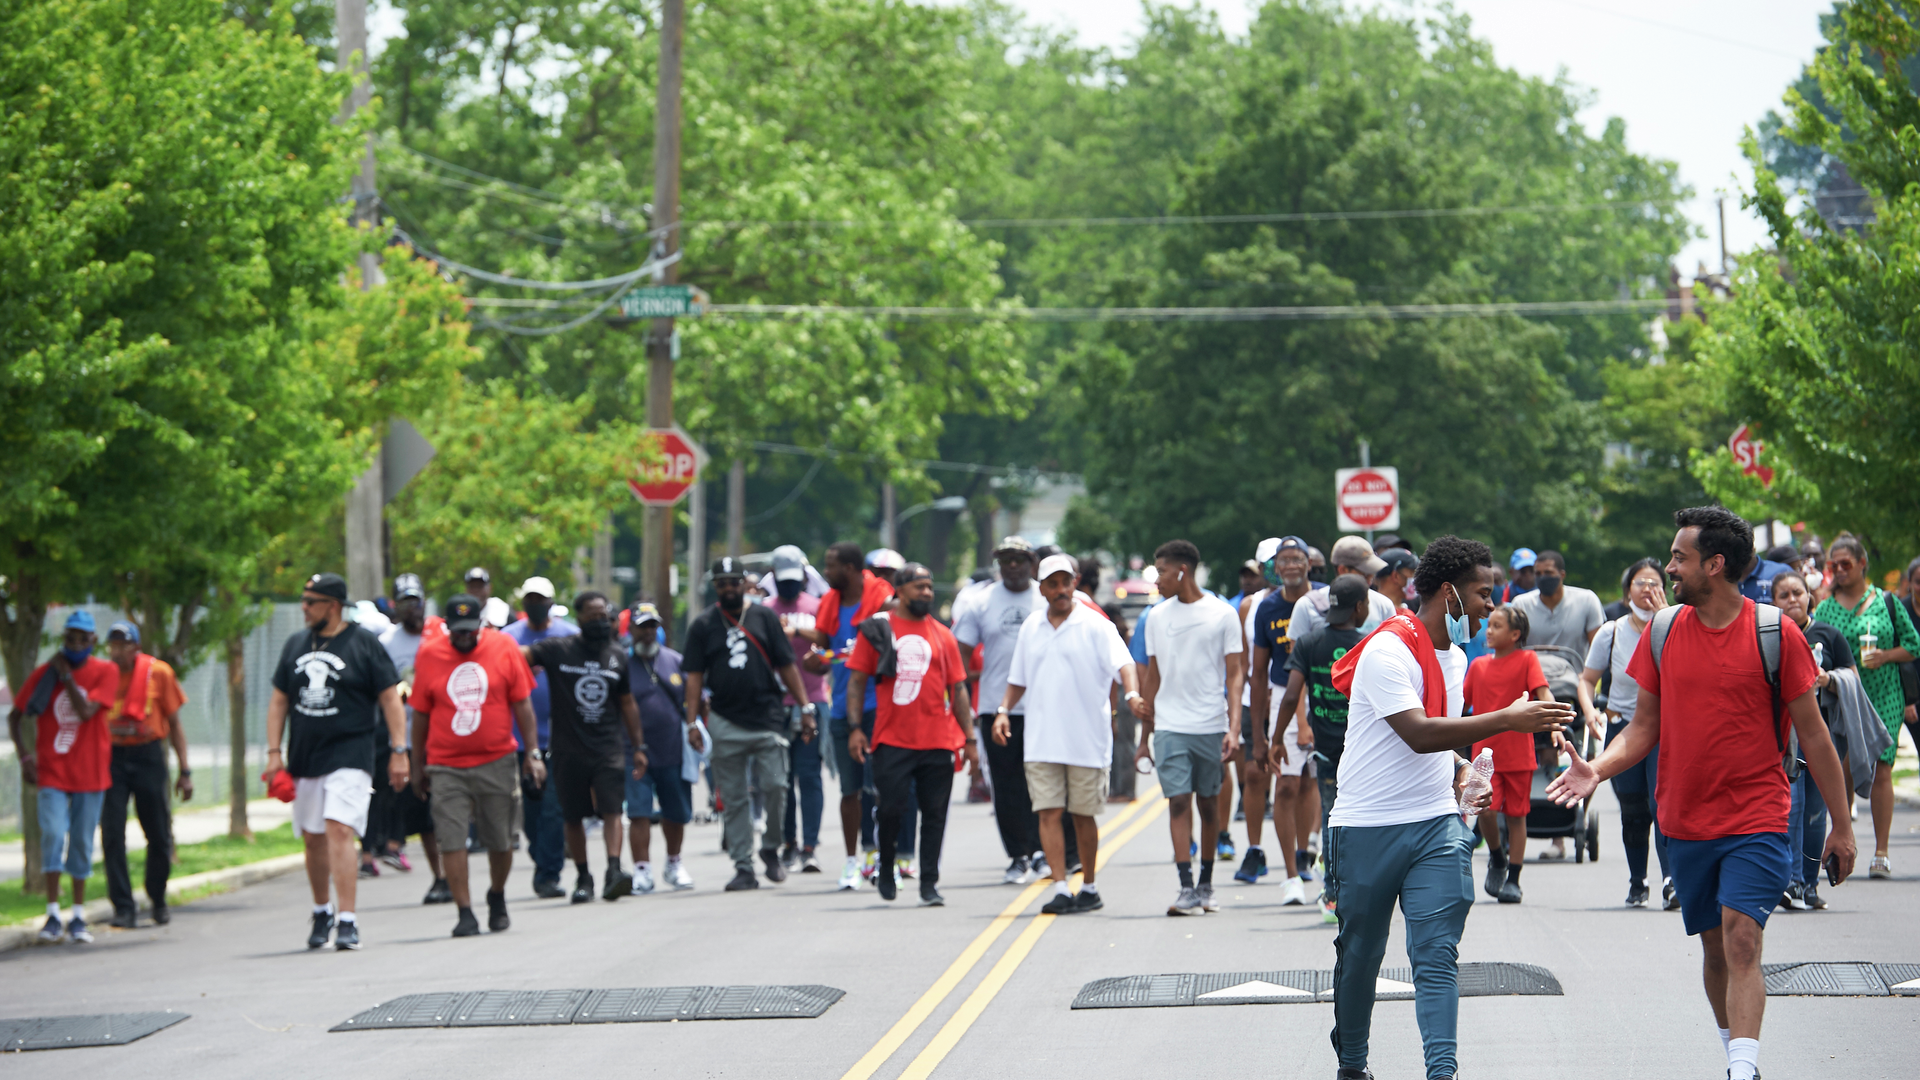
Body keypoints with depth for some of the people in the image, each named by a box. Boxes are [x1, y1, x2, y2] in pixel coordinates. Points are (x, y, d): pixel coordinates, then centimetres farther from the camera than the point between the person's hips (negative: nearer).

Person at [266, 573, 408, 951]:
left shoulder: (363, 643, -4)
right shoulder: (296, 644, 11)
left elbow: (390, 698, -3)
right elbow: (279, 700, 16)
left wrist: (399, 751, -7)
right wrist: (274, 752, 8)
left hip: (349, 756, -5)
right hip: (304, 758, 6)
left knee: (340, 832, -18)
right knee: (313, 838, 11)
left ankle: (346, 921, -20)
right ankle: (322, 911, 30)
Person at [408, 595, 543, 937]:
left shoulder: (504, 648, -1)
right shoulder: (428, 655, 0)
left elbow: (522, 705, 4)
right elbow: (420, 714, 8)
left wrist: (532, 753, 1)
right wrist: (417, 765, 11)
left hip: (497, 761, 0)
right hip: (446, 765, 0)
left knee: (500, 840, 9)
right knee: (452, 841, -8)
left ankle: (497, 897, 33)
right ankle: (464, 912, -5)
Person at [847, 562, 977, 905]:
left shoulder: (942, 636, 11)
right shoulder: (877, 629, 4)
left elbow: (958, 689, 13)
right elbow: (857, 681, 4)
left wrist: (969, 738, 8)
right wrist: (855, 728, -5)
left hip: (937, 740, 2)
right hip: (891, 738, -2)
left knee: (934, 812, 2)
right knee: (891, 806, -4)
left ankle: (929, 884, 8)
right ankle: (885, 869, 20)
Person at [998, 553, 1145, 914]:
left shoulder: (1095, 625, -3)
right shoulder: (1031, 627, 12)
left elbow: (1122, 662, -15)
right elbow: (1018, 679, 20)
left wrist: (1132, 694, -34)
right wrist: (1003, 711, 6)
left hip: (1087, 741, -3)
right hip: (1042, 741, 3)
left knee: (1084, 814, 6)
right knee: (1049, 814, -6)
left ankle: (1089, 888, 18)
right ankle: (1060, 890, -8)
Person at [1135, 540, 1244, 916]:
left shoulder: (1222, 615, 0)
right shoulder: (1158, 617, 9)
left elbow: (1234, 674, -1)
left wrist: (1234, 727, -12)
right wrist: (1145, 735, 15)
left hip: (1211, 726, -2)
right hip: (1169, 726, 2)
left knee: (1208, 802, 8)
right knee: (1178, 802, -9)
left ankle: (1206, 883, 21)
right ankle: (1187, 889, -12)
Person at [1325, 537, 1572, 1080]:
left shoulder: (1455, 658, 13)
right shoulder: (1388, 651, -15)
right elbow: (1417, 734, -26)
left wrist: (1460, 774, 9)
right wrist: (1506, 720, -28)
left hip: (1436, 826, 6)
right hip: (1367, 828, -6)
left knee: (1437, 953, -9)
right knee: (1359, 955, 8)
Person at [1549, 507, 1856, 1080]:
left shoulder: (1775, 633, -6)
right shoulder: (1662, 631, 4)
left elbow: (1812, 735, -1)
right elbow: (1644, 727, 10)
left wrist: (1841, 825, 1)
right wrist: (1597, 770, -9)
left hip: (1756, 820, -4)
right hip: (1686, 822, 4)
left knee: (1741, 938, -18)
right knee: (1716, 947, 11)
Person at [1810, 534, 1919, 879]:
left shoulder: (1886, 602, 5)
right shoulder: (1825, 608, 8)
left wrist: (1885, 656, -8)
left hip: (1883, 698, -1)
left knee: (1880, 771, -7)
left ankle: (1881, 852, -4)